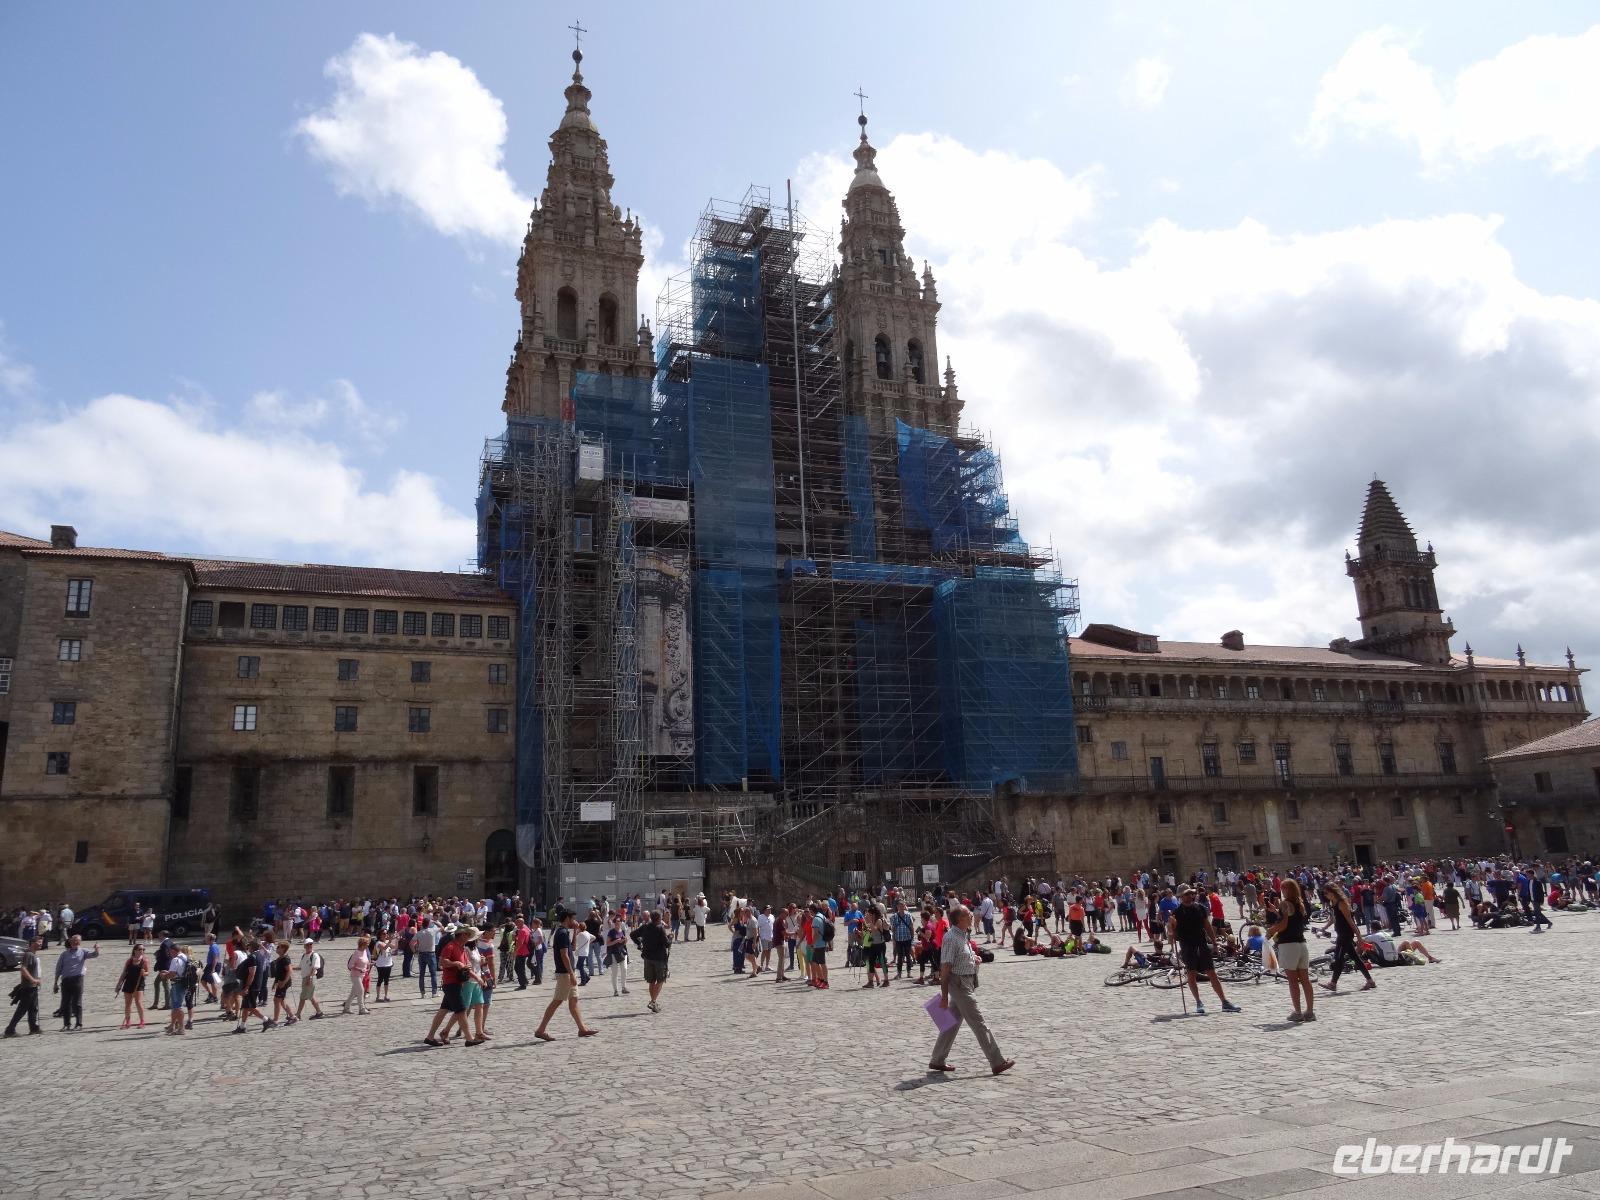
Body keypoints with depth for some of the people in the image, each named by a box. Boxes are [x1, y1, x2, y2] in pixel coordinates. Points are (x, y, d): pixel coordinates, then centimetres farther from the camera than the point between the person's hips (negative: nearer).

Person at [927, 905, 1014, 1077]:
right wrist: (944, 996, -18)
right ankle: (997, 1063, 0)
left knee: (955, 1022, 14)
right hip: (959, 983, -10)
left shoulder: (964, 935, 10)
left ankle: (938, 1061, 22)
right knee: (978, 1023, -5)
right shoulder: (951, 937, -19)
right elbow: (945, 968, -19)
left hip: (968, 983, 10)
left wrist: (974, 958, 4)